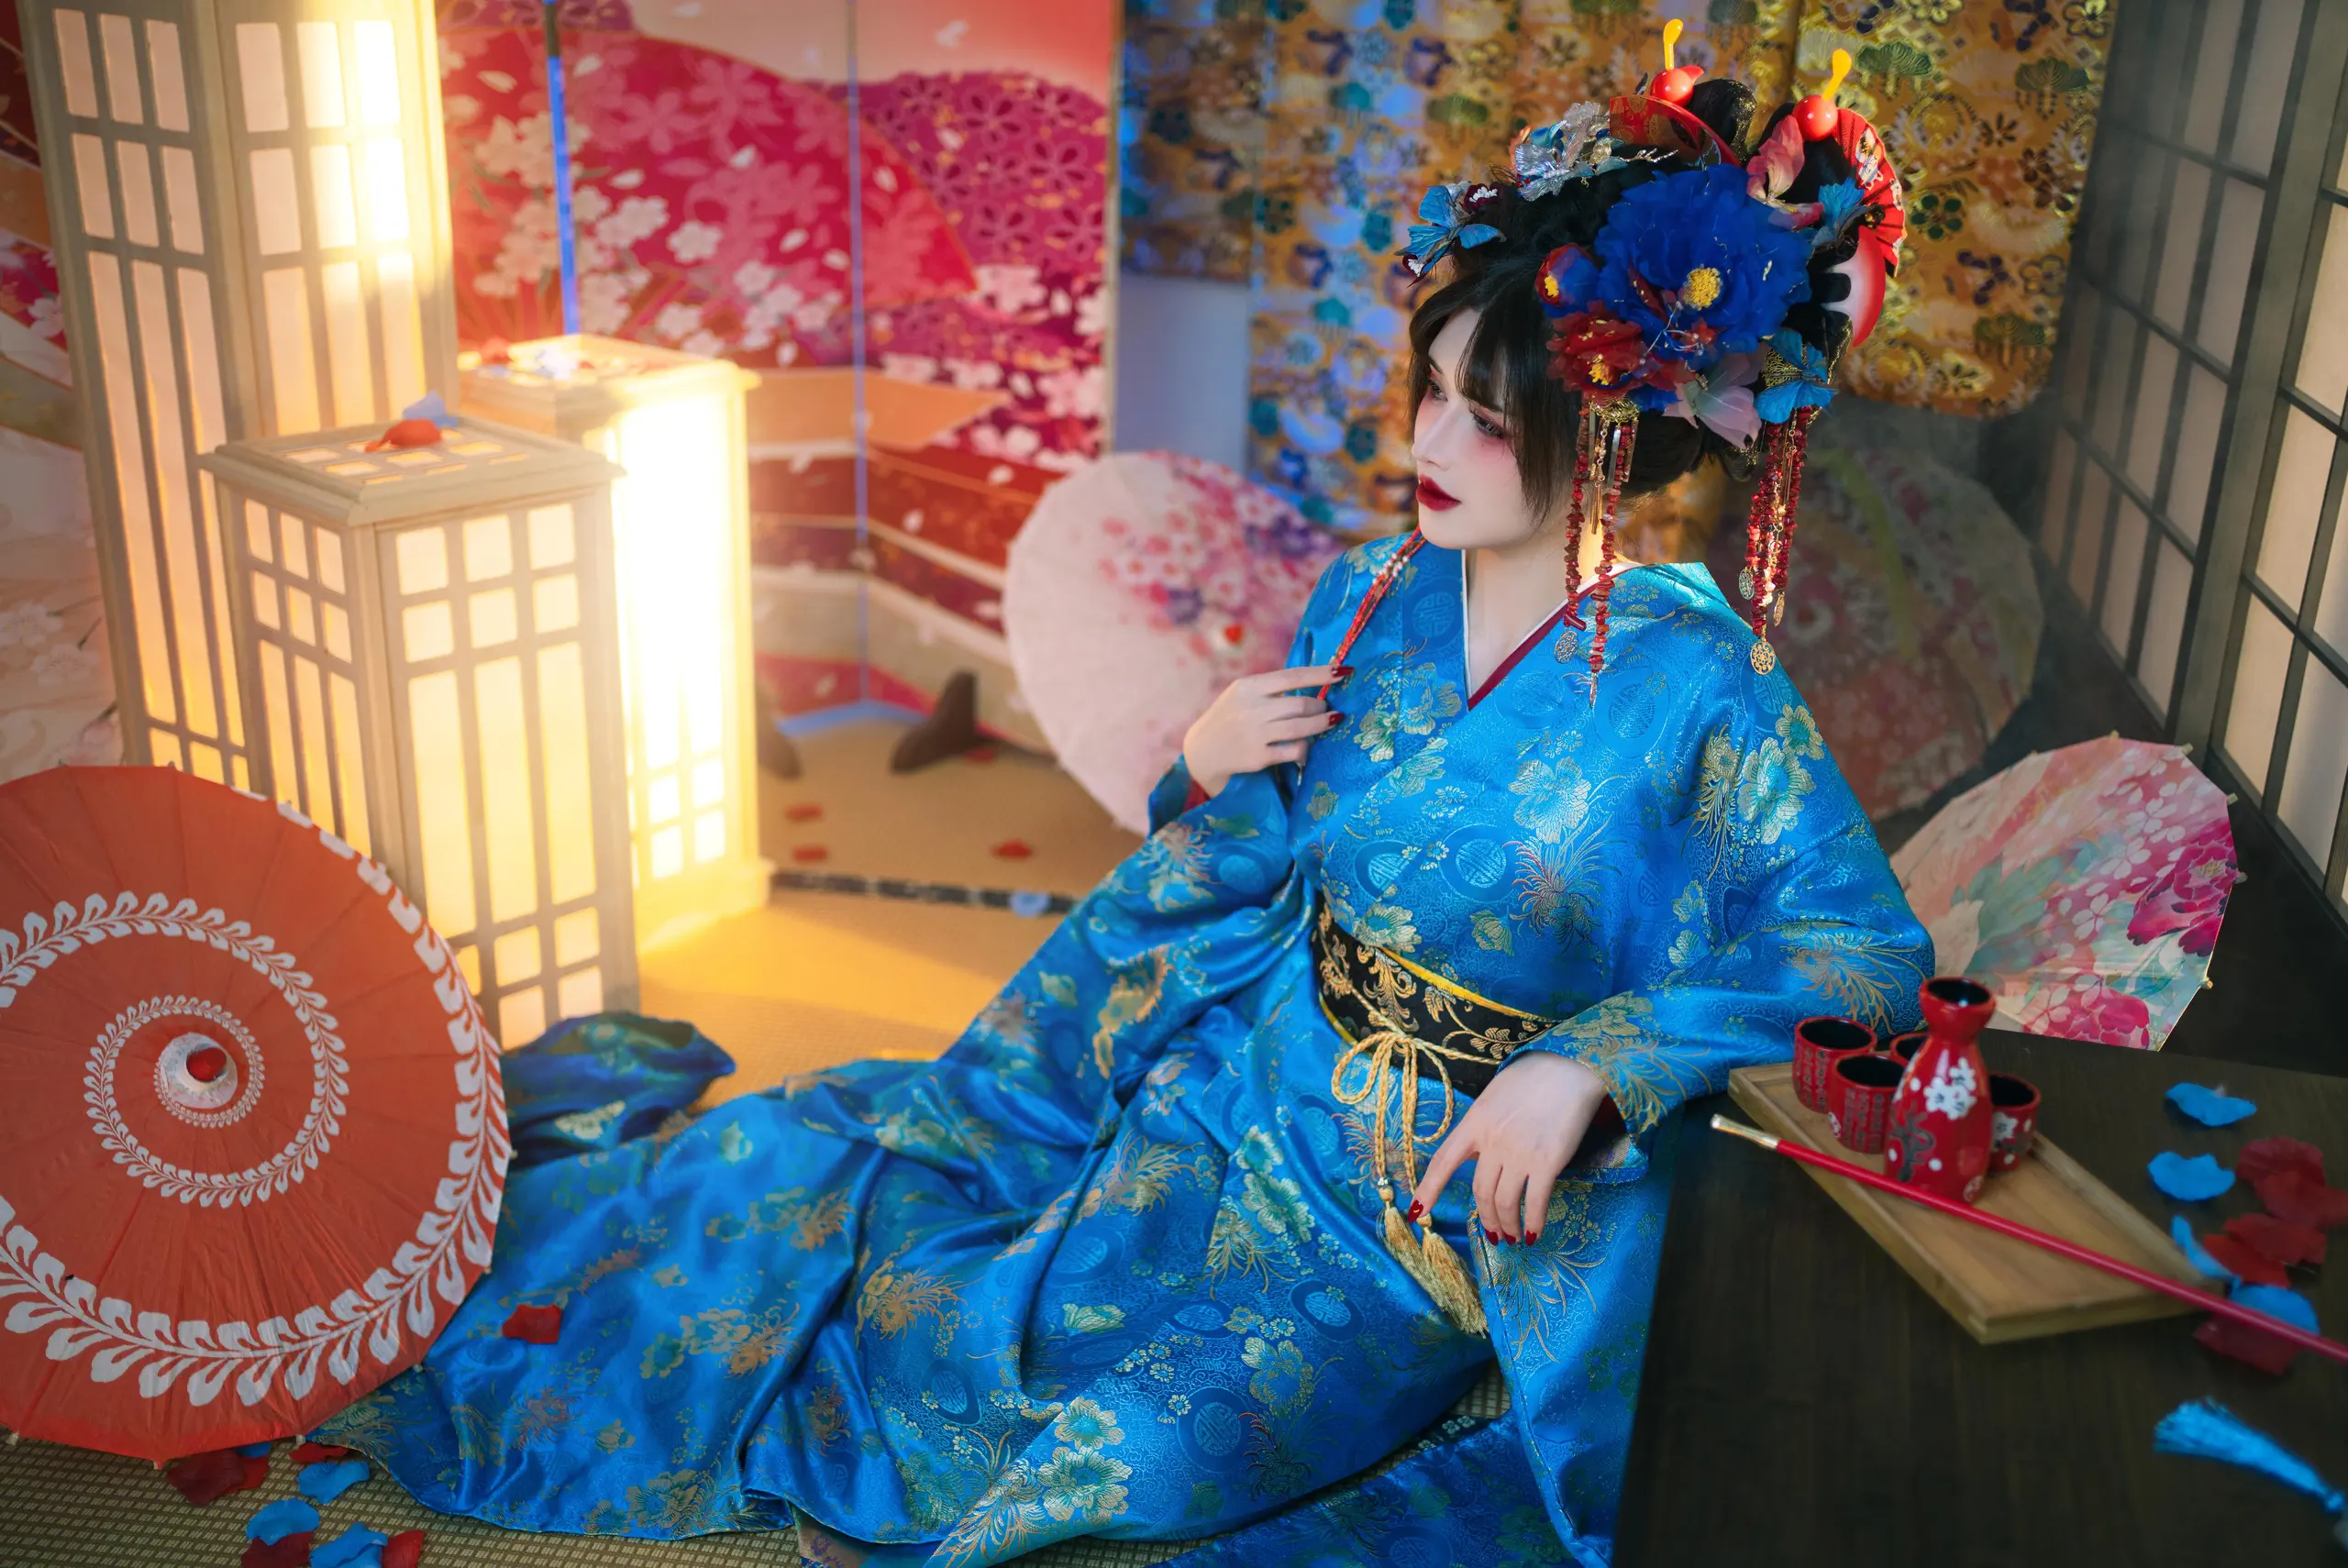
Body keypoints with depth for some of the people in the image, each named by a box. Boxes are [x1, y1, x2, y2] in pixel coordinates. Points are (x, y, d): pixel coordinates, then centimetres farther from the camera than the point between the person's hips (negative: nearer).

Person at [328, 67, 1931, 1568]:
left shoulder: (1695, 687, -20)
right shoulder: (1367, 602, -3)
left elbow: (1870, 951, -19)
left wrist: (1589, 1065, -28)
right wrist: (1209, 780, -13)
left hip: (1413, 1203, -5)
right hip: (1241, 1079, 5)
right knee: (849, 1165, 0)